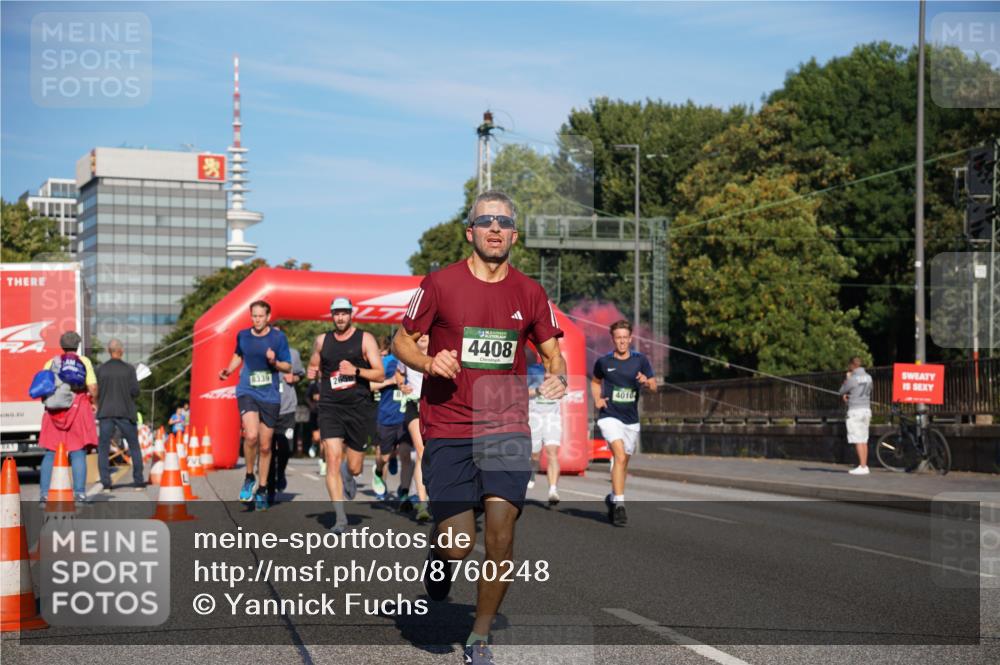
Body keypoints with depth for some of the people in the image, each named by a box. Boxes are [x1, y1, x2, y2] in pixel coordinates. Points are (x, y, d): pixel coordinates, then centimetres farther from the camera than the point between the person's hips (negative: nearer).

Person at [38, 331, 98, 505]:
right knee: (78, 453, 0)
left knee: (50, 454, 7)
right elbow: (93, 388, -6)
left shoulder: (51, 363, 8)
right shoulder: (84, 362, 2)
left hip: (54, 411, 2)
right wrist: (92, 402, 10)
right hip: (78, 409, -2)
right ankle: (80, 493, -4)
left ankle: (43, 493, 5)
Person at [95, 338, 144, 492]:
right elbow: (135, 391, -7)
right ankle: (138, 482, 11)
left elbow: (95, 392, -2)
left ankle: (106, 484, -2)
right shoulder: (129, 369, -5)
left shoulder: (100, 370, -1)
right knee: (134, 447, 12)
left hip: (106, 413, 1)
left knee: (103, 449, 6)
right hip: (125, 412, -1)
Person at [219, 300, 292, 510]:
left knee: (265, 445, 7)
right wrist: (228, 370, 8)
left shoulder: (278, 337, -2)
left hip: (270, 396, 0)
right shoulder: (242, 335, 4)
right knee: (251, 435, -24)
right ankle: (249, 478, 0)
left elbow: (288, 367, 2)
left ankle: (262, 490, 24)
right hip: (247, 392, 0)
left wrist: (274, 362, -18)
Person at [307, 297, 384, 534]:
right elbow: (313, 366, 26)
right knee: (333, 460, -15)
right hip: (330, 407, 1)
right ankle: (340, 518, -12)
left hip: (359, 407, -1)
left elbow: (380, 374, -3)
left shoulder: (365, 339, 1)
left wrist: (356, 371, -19)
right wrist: (312, 372, 3)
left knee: (354, 468, 6)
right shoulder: (322, 340, 10)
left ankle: (348, 475, 46)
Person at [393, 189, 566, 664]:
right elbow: (402, 341, 6)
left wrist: (557, 376, -7)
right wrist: (429, 363, -14)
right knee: (459, 544, -8)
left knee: (500, 531, -9)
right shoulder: (440, 284, -1)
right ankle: (439, 554, 32)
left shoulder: (529, 292, 7)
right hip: (447, 432, -2)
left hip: (508, 430, 2)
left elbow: (552, 352, 16)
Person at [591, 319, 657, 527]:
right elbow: (595, 381, 18)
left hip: (631, 420, 3)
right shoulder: (603, 361, -1)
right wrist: (597, 399, 1)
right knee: (619, 456, -22)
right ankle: (619, 505, -24)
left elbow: (654, 386, 2)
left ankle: (613, 498, 39)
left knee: (623, 462, 15)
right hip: (609, 416, -3)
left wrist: (646, 382, -20)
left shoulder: (640, 360, 1)